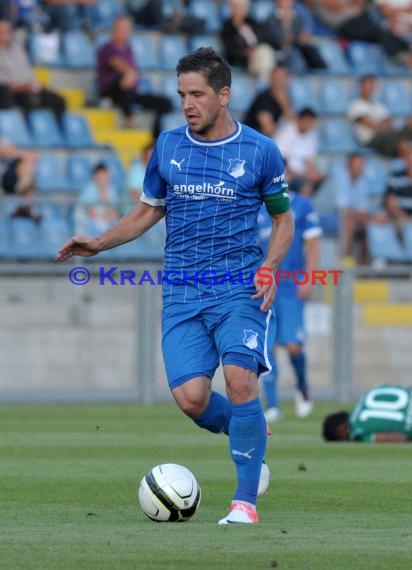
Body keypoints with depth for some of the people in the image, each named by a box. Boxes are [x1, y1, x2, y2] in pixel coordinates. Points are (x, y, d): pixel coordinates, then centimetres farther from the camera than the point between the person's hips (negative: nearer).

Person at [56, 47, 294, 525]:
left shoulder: (259, 151, 0)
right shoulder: (168, 146, 8)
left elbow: (283, 218, 10)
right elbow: (149, 210, 20)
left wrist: (269, 267, -8)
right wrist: (98, 244, 7)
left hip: (240, 289, -3)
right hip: (181, 295, 3)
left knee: (240, 379, -23)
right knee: (190, 398, -13)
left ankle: (245, 499, -11)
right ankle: (246, 433, 21)